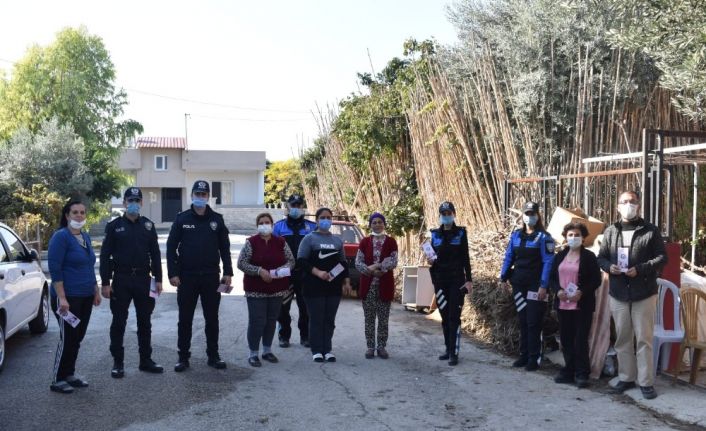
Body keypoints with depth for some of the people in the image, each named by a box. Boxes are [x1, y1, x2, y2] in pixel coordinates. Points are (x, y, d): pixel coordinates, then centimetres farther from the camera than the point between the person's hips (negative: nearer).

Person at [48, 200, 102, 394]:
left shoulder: (86, 237, 11)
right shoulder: (61, 236, -12)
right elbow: (54, 269, -17)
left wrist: (96, 291, 17)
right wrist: (61, 298, -22)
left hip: (86, 297, 7)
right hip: (68, 298, -7)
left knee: (78, 338, 13)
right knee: (68, 338, -2)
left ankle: (70, 374, 24)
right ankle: (58, 379, 10)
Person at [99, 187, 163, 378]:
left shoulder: (148, 225, 7)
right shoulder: (114, 226, -1)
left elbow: (155, 253, 9)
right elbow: (105, 255, -3)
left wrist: (158, 279, 3)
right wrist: (105, 283, -8)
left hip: (143, 279, 3)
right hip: (121, 280, -2)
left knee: (144, 321, 9)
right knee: (119, 322, 4)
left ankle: (146, 360, 19)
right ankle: (118, 363, 14)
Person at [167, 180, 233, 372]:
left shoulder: (216, 219, 5)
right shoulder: (182, 219, 1)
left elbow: (224, 247, 7)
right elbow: (171, 247, -1)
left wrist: (228, 272, 0)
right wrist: (173, 273, -8)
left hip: (211, 277, 1)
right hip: (187, 277, -1)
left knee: (212, 318, 8)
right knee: (185, 319, 6)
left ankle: (213, 355, 19)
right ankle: (183, 357, 16)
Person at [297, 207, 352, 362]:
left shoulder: (337, 240, 15)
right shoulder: (309, 238, 1)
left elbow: (343, 263, 21)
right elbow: (301, 261, -6)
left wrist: (346, 281, 11)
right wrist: (317, 272, -16)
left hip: (334, 287, 4)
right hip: (314, 287, -4)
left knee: (330, 320, 5)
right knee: (316, 319, -1)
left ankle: (327, 350, 13)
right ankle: (317, 351, 8)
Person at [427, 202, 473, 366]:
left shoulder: (461, 233, 0)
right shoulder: (435, 234, 8)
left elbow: (465, 258, -1)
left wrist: (469, 279, -6)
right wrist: (431, 261, -8)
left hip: (456, 280, -4)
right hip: (440, 280, 4)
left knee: (454, 316, -7)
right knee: (444, 316, 8)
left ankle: (454, 352, -6)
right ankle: (448, 349, 18)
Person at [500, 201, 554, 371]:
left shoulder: (543, 237, -6)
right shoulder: (516, 235, 10)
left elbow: (548, 262, -11)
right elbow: (509, 256, 14)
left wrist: (543, 286, -17)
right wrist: (504, 277, 6)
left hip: (535, 285, -5)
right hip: (519, 283, 5)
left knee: (533, 322, -4)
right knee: (522, 320, 12)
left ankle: (534, 358, 4)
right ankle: (524, 355, 20)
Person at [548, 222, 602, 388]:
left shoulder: (589, 256, -1)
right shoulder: (560, 256, 12)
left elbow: (596, 280, -4)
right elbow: (552, 278, 12)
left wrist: (582, 292, -17)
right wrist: (558, 290, -7)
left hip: (582, 305, -4)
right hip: (563, 304, 4)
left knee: (580, 340, -2)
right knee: (566, 340, 8)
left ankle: (582, 374, 7)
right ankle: (568, 371, 19)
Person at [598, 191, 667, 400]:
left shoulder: (650, 230, 0)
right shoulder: (610, 231, 8)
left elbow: (662, 257, -3)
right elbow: (601, 257, 11)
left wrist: (640, 269, -17)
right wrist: (609, 266, -12)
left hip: (644, 293, -3)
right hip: (618, 293, 3)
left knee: (644, 339, 1)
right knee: (622, 338, 11)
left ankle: (646, 382, 9)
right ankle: (626, 378, 22)